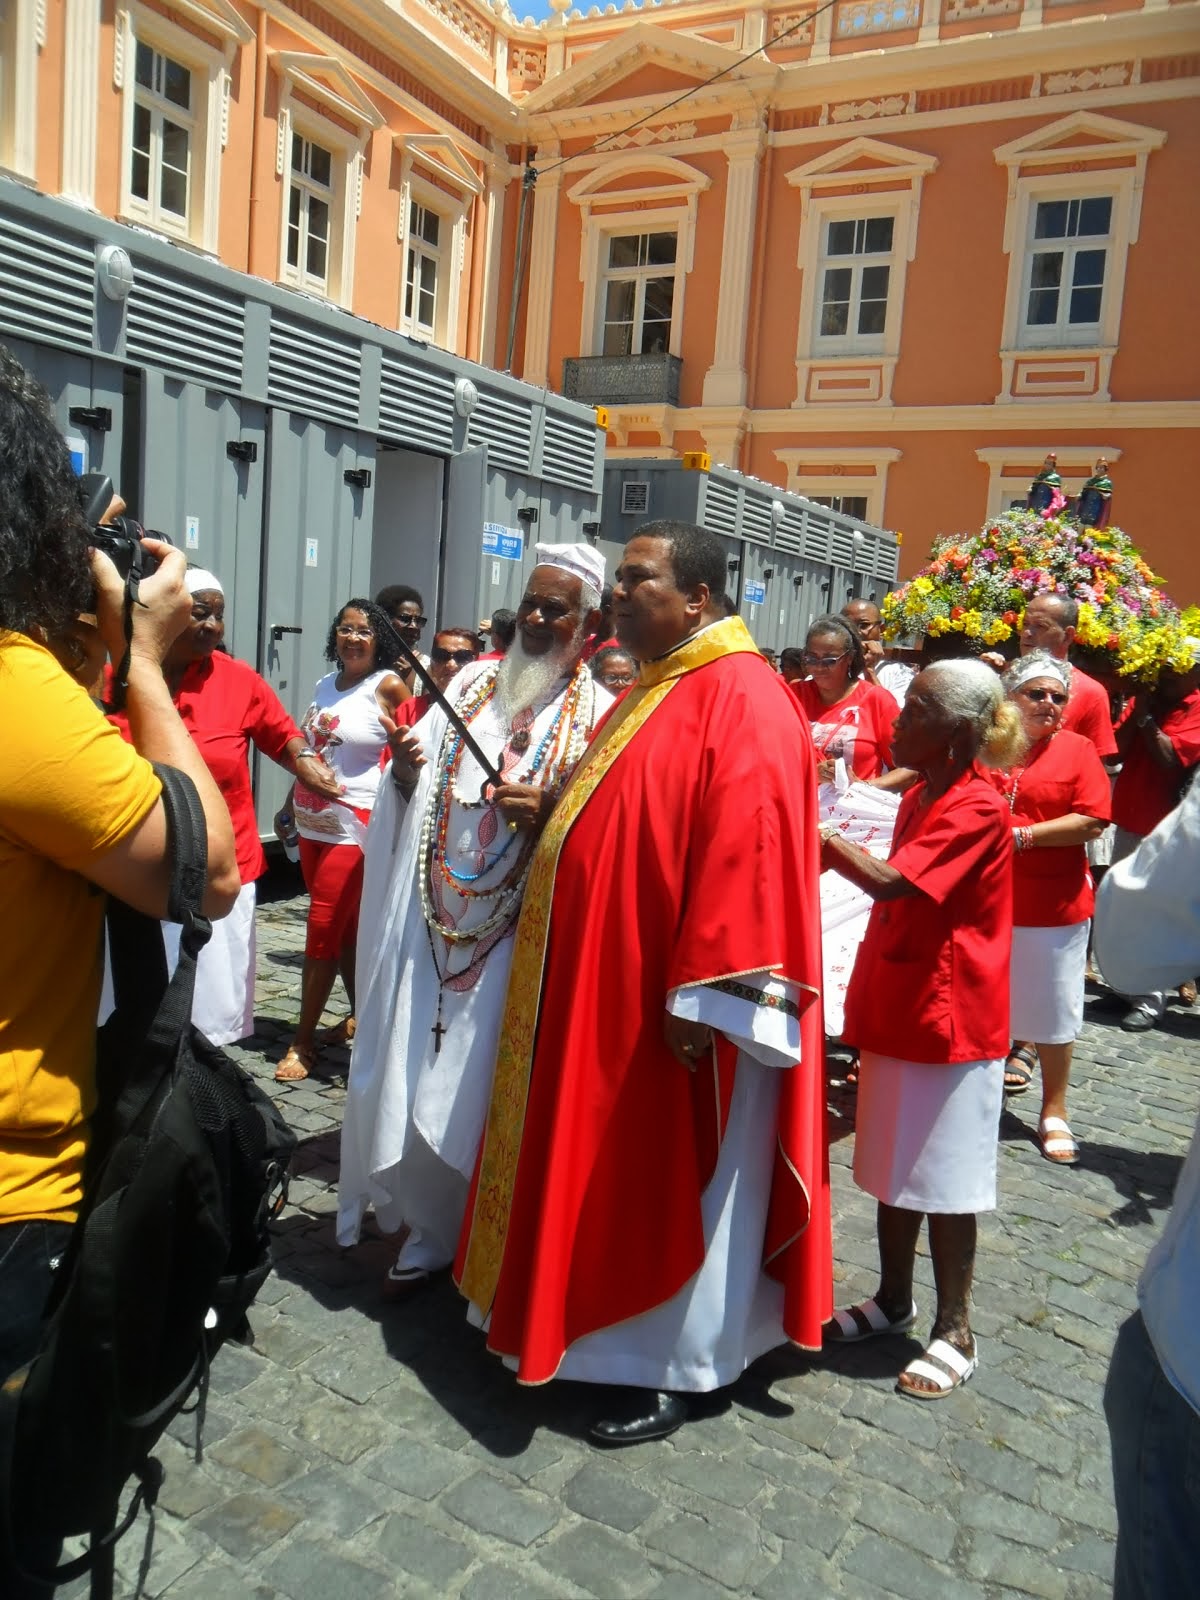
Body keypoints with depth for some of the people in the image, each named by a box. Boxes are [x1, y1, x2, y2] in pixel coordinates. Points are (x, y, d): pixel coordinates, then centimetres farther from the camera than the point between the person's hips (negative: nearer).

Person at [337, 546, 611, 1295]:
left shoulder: (600, 716, -2)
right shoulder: (473, 682, 11)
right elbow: (420, 792, 12)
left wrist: (551, 813, -26)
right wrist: (406, 769, -9)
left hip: (516, 931, -4)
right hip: (433, 918, 4)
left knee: (488, 1084, 4)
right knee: (417, 1072, 8)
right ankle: (431, 1227, 27)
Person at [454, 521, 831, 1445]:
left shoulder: (743, 701, -17)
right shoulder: (654, 690, 14)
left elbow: (746, 856, -24)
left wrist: (700, 996, -25)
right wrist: (553, 810, 7)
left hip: (670, 999, -9)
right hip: (605, 982, 10)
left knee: (672, 1178, 5)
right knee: (606, 1165, 19)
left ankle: (673, 1367, 23)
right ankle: (602, 1321, 38)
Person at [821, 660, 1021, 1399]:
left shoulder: (978, 809, -19)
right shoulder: (919, 798, 9)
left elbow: (888, 882, -29)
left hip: (951, 1022, -8)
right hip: (896, 1012, 8)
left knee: (943, 1183, 4)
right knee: (894, 1168, 18)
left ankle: (955, 1332, 21)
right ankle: (894, 1301, 34)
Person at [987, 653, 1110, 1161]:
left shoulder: (1078, 749, -2)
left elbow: (1091, 822, -11)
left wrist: (1022, 836, -17)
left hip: (1054, 904, -1)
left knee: (1052, 1009, 8)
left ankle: (1054, 1113, 24)